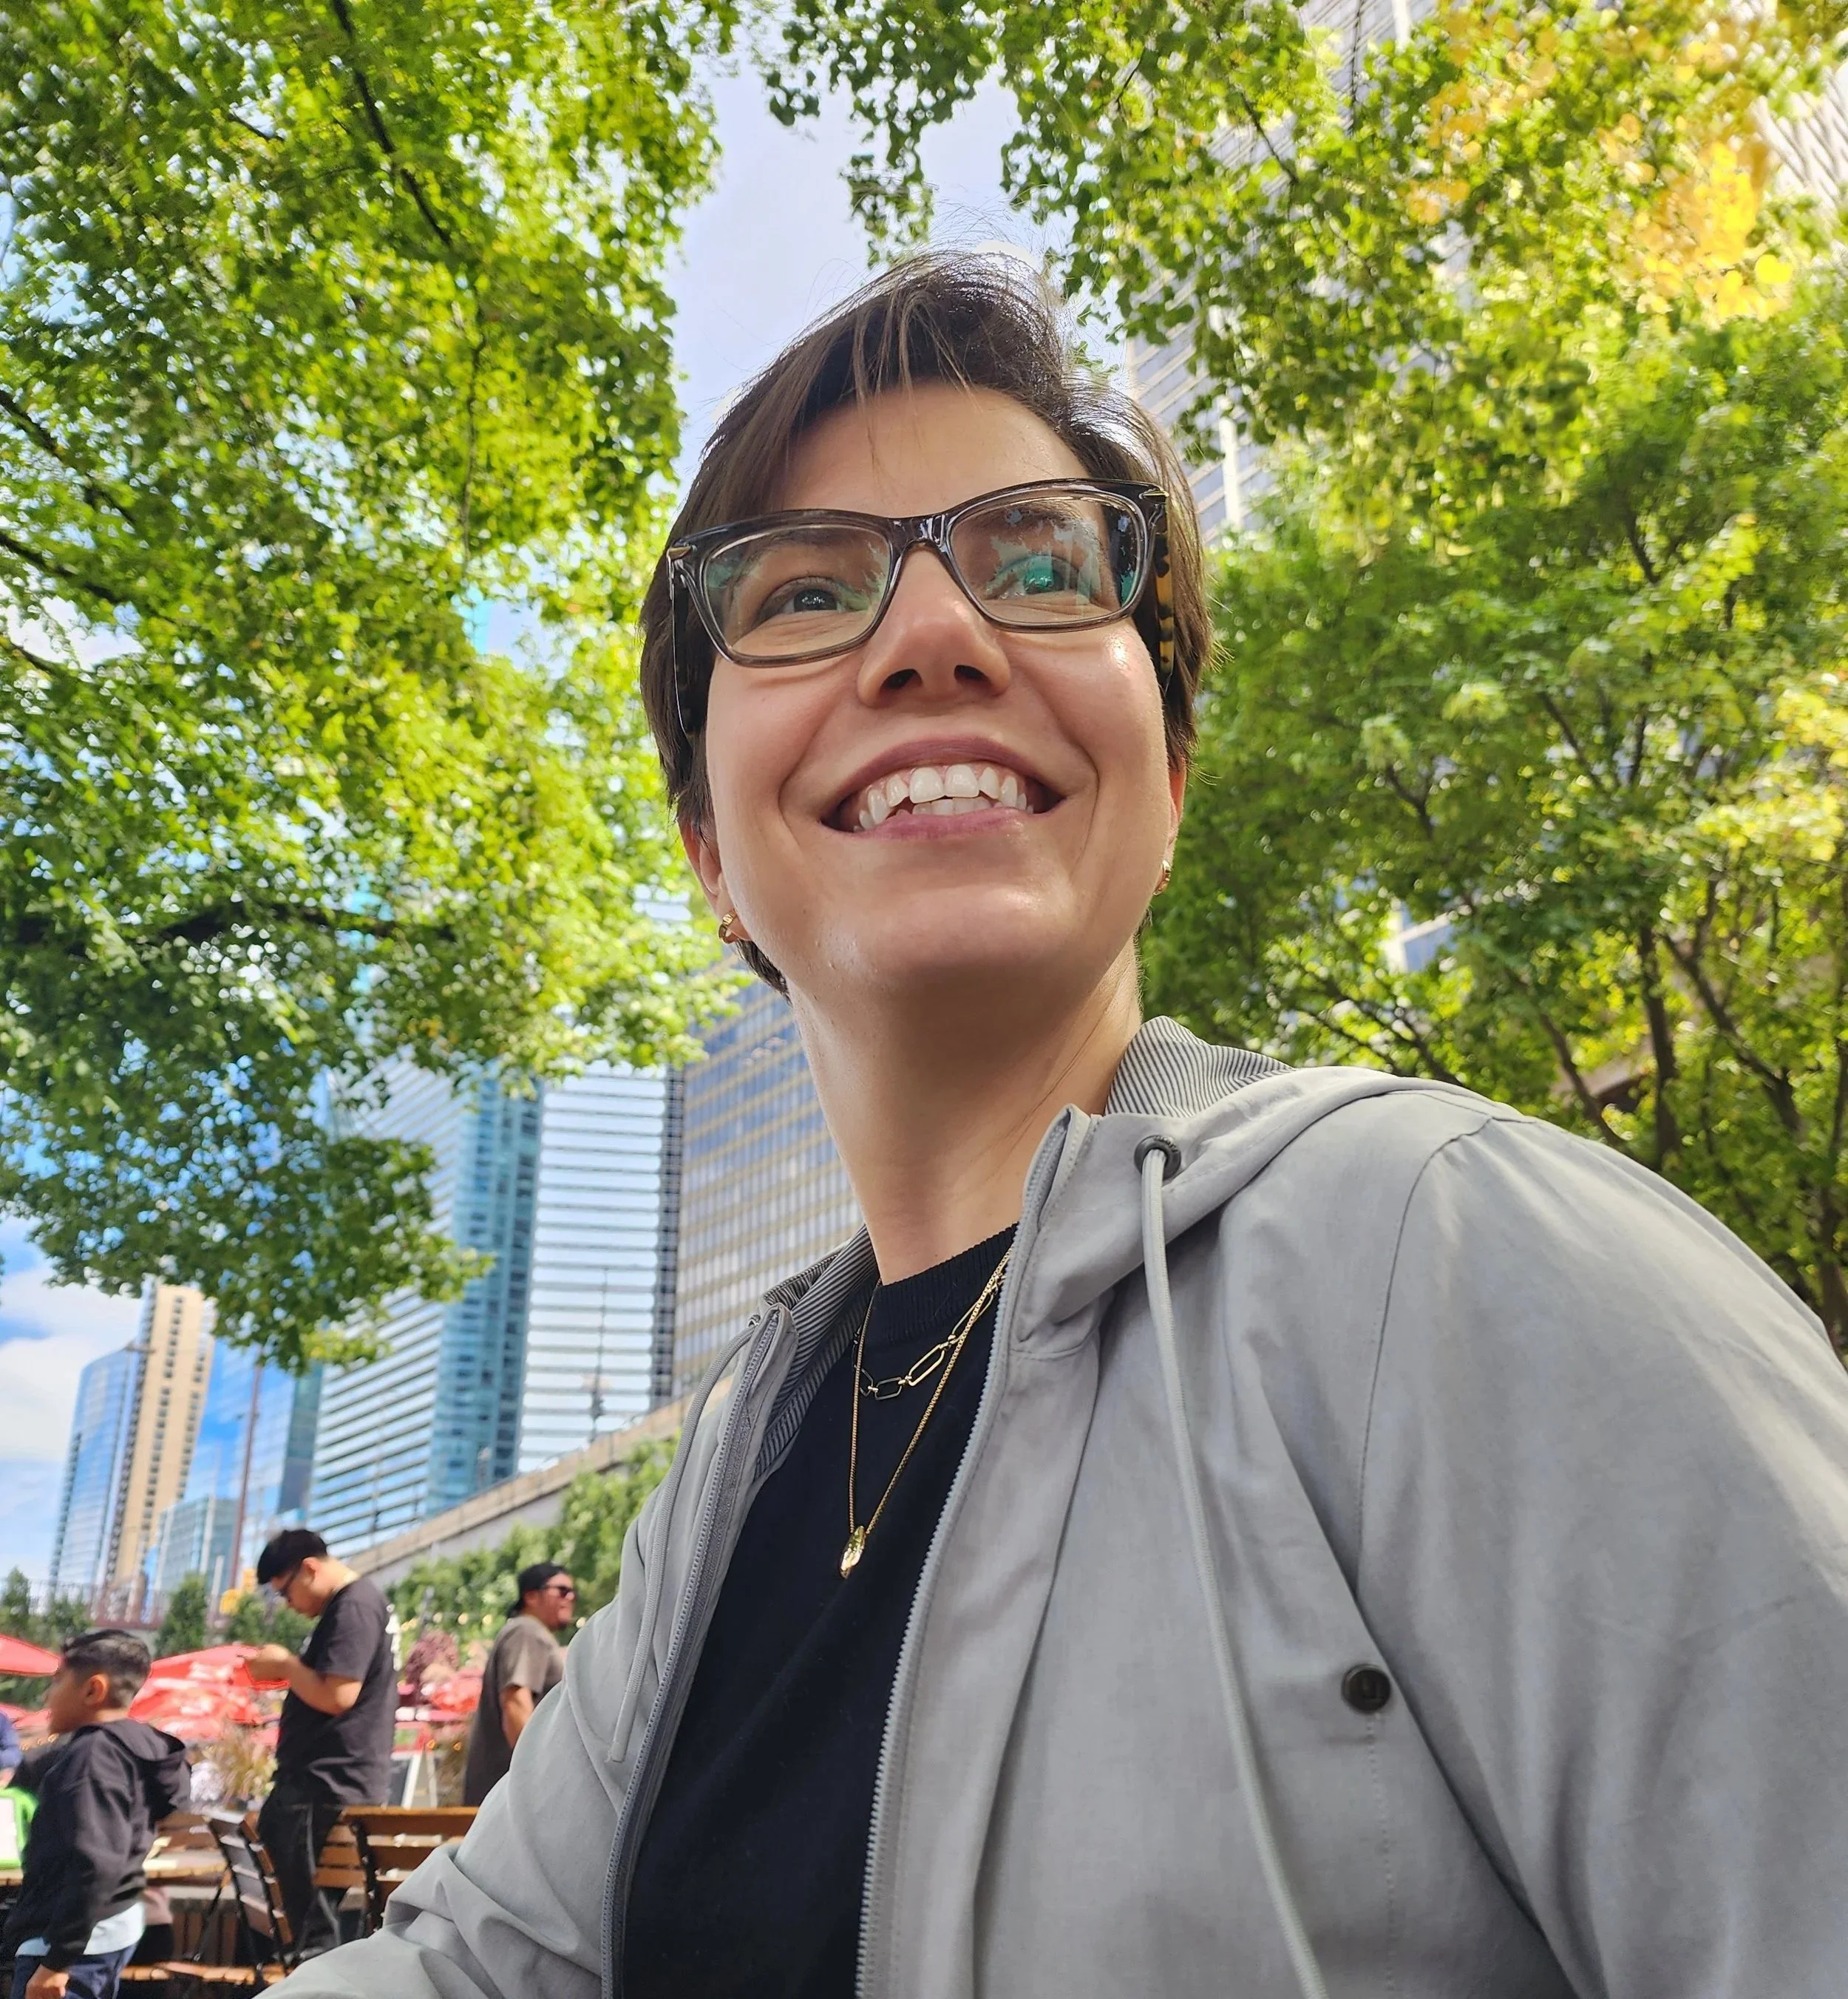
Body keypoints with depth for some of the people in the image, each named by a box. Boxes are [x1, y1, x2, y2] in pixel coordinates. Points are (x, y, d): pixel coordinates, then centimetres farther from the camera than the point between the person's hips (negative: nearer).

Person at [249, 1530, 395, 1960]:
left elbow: (337, 1696, -24)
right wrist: (285, 1670, 8)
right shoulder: (353, 1604, 17)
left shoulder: (353, 1607, -16)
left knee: (314, 1924, -6)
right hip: (324, 1780, 11)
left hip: (328, 1785, -11)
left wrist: (285, 1664, -12)